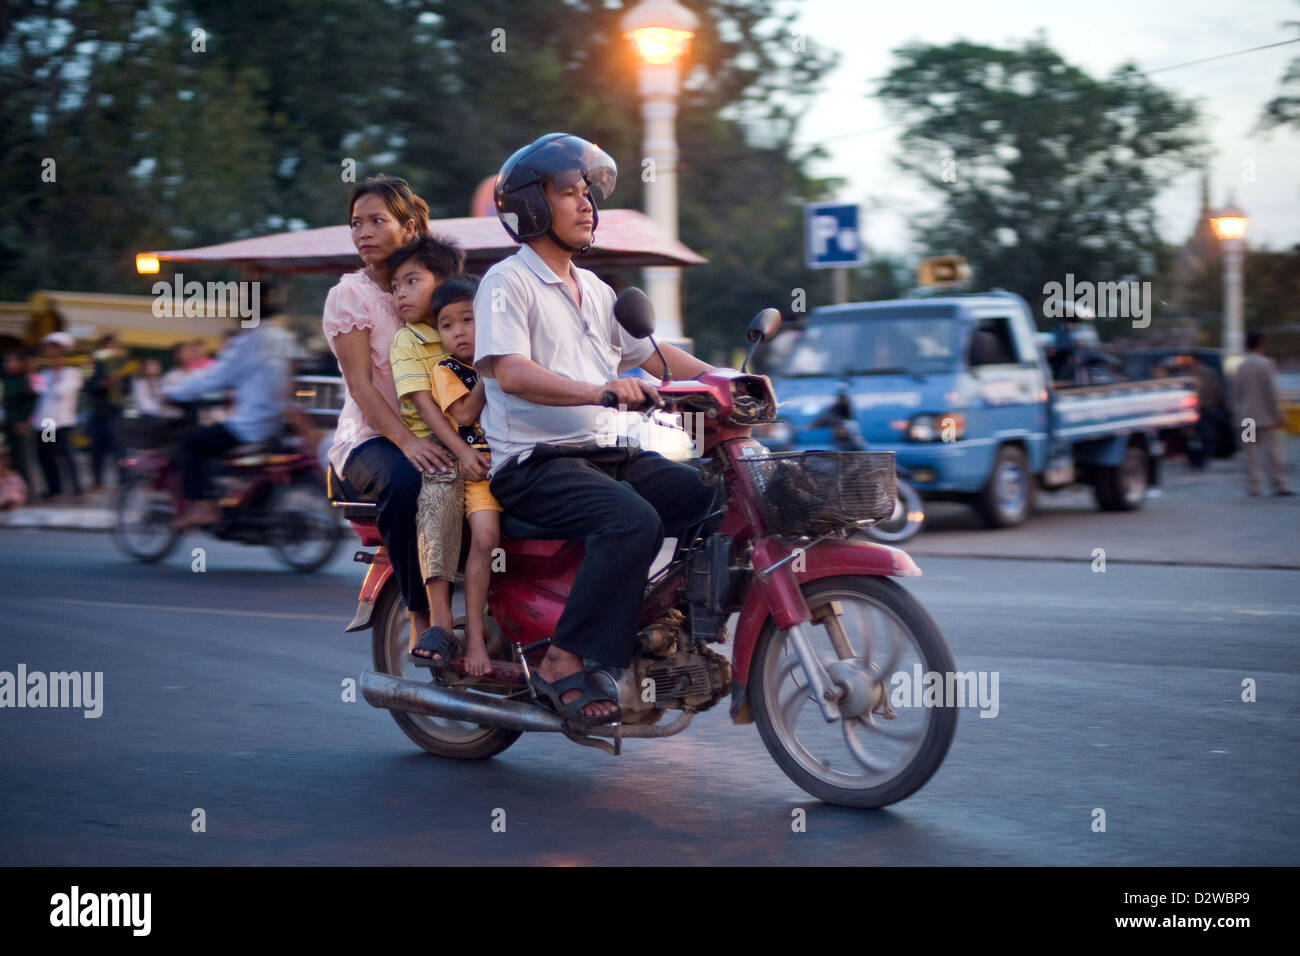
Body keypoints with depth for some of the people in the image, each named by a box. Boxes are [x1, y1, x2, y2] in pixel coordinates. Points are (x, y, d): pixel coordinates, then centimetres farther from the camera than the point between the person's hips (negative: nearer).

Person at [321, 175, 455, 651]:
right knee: (408, 480, -38)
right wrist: (407, 442, -26)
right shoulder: (350, 294, 2)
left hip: (433, 435, 4)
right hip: (369, 438, -4)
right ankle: (422, 617, -27)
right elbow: (360, 384, -10)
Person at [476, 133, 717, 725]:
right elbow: (510, 371, -20)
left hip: (605, 453, 8)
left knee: (712, 496, -10)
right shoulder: (507, 282, -5)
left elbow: (650, 353, 25)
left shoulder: (595, 291, 22)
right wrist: (600, 391, -35)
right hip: (532, 463, -8)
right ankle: (564, 665, -26)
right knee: (633, 519, -32)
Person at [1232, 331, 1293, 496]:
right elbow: (1271, 393, -11)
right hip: (1265, 418, -4)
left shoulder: (1240, 367, 6)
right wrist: (1277, 415, -7)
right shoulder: (1266, 364, -9)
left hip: (1246, 419, 4)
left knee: (1251, 453, 7)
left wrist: (1237, 413, 16)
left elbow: (1235, 394, 9)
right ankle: (1279, 485, -2)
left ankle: (1252, 486, 5)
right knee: (1272, 452, -1)